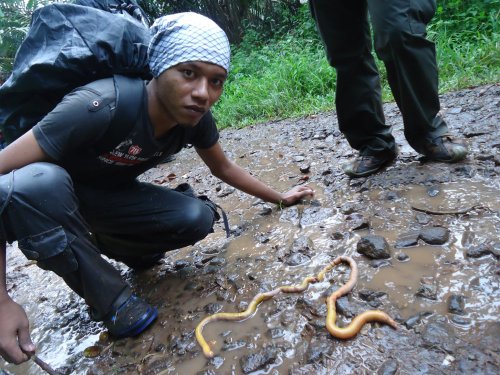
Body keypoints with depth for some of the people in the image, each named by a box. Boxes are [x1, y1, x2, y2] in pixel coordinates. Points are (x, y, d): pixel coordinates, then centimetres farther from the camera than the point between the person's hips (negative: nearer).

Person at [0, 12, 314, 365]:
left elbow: (224, 168, 2)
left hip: (111, 194, 4)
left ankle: (107, 243, 7)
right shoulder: (100, 107, -36)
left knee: (198, 218, -20)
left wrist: (279, 197, 8)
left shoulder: (196, 116, -17)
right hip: (51, 191, -3)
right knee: (37, 181, -39)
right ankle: (108, 296, -17)